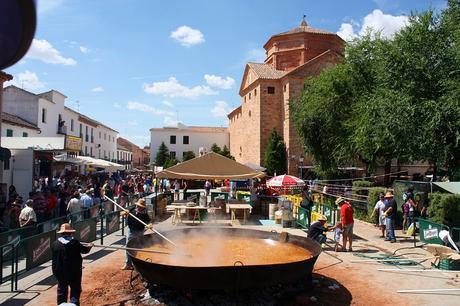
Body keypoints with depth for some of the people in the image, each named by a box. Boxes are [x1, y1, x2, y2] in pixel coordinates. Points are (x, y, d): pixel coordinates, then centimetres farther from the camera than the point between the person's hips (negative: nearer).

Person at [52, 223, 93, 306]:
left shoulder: (55, 244, -6)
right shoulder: (74, 242, -14)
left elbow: (54, 259, 0)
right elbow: (84, 250, 2)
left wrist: (55, 271, 10)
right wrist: (89, 246, 24)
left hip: (61, 272, 3)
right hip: (74, 272, -3)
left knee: (62, 291, 16)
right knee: (75, 290, 7)